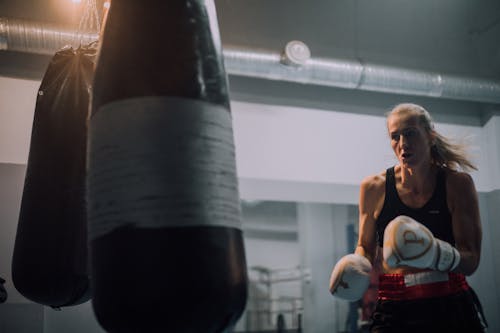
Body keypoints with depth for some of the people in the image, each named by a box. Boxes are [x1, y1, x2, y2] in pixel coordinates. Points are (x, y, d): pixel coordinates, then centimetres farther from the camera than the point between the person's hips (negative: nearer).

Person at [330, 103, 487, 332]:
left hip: (451, 307, 0)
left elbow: (471, 262, -7)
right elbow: (366, 247, 13)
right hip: (394, 310, 1)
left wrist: (437, 255, -27)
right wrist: (357, 267, -9)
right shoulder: (373, 188, -1)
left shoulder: (457, 184, -4)